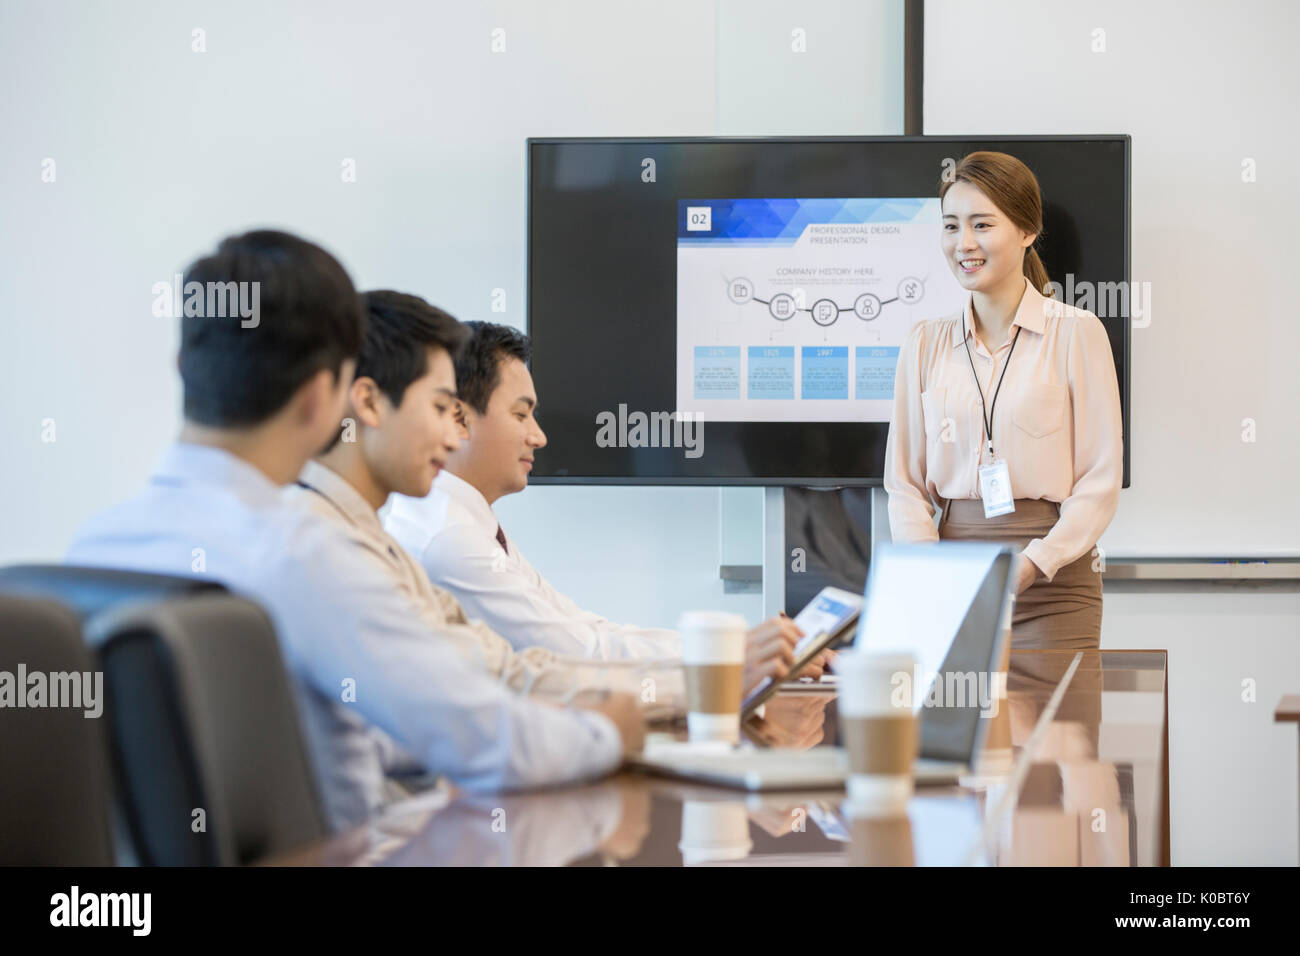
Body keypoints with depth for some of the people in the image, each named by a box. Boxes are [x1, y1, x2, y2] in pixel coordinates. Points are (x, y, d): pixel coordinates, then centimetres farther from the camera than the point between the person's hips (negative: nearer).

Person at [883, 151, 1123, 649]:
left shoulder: (1076, 333, 0)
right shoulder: (925, 344, 9)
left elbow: (1101, 480, -3)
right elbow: (904, 482, 9)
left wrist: (1033, 563, -16)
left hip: (1053, 592, -2)